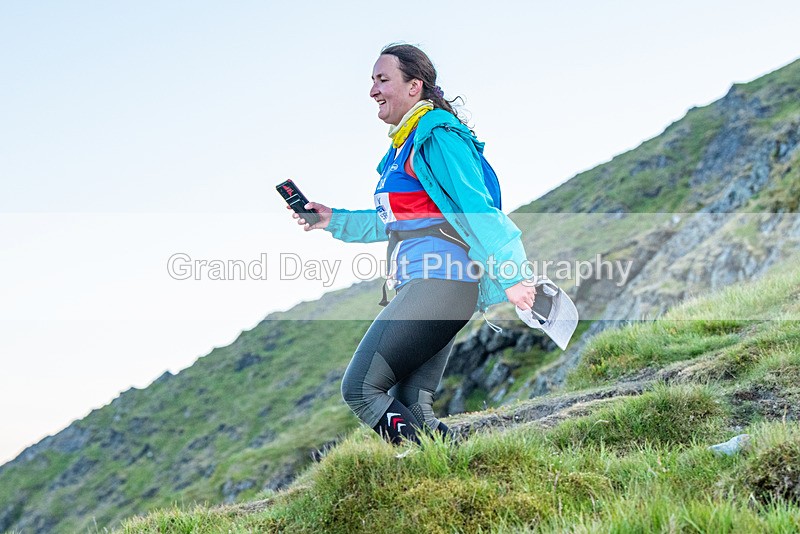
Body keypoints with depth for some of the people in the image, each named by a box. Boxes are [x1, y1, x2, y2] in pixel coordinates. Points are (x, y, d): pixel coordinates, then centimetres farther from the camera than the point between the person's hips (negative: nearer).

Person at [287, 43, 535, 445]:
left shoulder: (436, 136, -9)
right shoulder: (406, 145, 21)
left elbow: (475, 211, -16)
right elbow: (392, 223, 29)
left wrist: (509, 276, -20)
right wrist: (334, 220, 22)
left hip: (438, 282, -10)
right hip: (423, 288, 10)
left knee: (360, 388, -9)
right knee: (412, 408, 8)